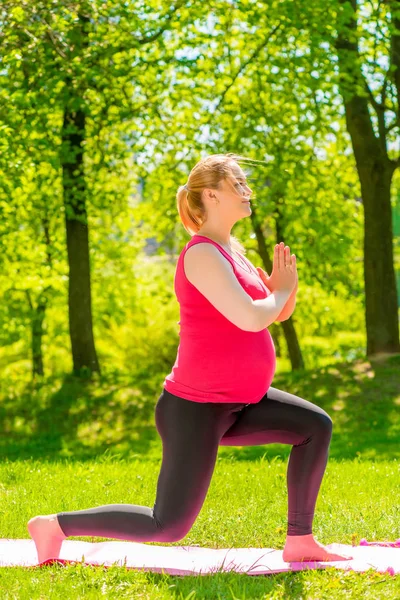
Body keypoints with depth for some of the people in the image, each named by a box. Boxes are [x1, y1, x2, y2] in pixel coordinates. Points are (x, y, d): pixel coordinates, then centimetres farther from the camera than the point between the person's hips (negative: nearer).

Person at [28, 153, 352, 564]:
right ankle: (55, 525, 11)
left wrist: (282, 280, -2)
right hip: (196, 407, -9)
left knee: (316, 426, 8)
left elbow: (277, 313, 18)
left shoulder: (230, 251, 12)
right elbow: (252, 319, -28)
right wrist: (282, 290, -9)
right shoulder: (202, 254, -18)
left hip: (232, 404, 9)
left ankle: (299, 541, 11)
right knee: (168, 527, -3)